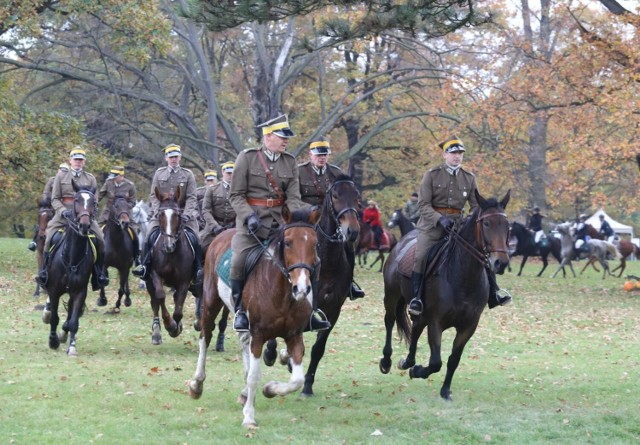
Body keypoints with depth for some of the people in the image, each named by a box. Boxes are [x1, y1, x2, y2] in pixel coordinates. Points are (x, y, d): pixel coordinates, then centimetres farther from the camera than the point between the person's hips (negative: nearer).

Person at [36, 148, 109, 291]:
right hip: (64, 213, -1)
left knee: (100, 240, -16)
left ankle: (99, 273, -4)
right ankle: (44, 271, -12)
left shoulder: (90, 178, 10)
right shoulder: (61, 175, 7)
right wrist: (63, 211, -15)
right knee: (50, 236, -23)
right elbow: (55, 199, 3)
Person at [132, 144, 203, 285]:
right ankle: (145, 266, -12)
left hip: (183, 213, -1)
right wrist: (158, 212, -10)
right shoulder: (159, 173, 10)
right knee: (150, 236, -19)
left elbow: (191, 197, -1)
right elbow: (153, 196, 6)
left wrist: (186, 214, -15)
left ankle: (198, 270, -7)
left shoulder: (188, 175, 6)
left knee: (194, 239, -16)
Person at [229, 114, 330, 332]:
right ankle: (240, 311, -7)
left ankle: (311, 311, 0)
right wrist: (249, 216, -20)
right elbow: (236, 195, -3)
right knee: (239, 261, -25)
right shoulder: (247, 157, -1)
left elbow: (293, 197, 2)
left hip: (281, 219, 4)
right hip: (252, 221, -4)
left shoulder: (290, 162, 9)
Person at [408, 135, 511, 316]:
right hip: (432, 222, -3)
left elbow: (476, 205, 8)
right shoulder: (432, 175, -3)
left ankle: (493, 294, 0)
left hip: (457, 222, 3)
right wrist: (440, 219, -22)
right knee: (420, 255, -23)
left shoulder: (469, 178, 8)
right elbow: (424, 204, -7)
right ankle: (416, 297, -14)